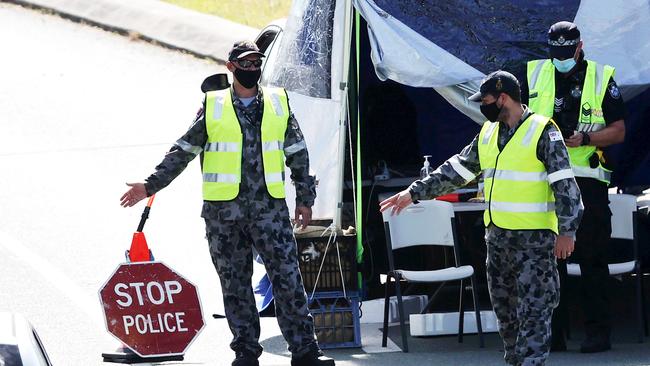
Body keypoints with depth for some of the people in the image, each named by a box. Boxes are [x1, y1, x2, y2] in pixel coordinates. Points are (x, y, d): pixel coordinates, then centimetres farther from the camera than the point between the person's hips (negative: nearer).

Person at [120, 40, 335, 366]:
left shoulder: (278, 103, 9)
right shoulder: (213, 107, 5)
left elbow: (297, 154, 15)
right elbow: (183, 151, 11)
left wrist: (304, 199, 14)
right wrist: (150, 186, 7)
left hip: (270, 207, 0)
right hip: (223, 211, 0)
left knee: (288, 277, -5)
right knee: (234, 282, 4)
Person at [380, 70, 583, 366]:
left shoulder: (542, 131, -9)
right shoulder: (488, 133, 14)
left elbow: (565, 184, -11)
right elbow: (456, 170, 22)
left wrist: (566, 231, -17)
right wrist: (414, 193, 19)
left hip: (534, 239, -8)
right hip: (497, 238, 8)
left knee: (533, 311, -10)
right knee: (505, 309, 10)